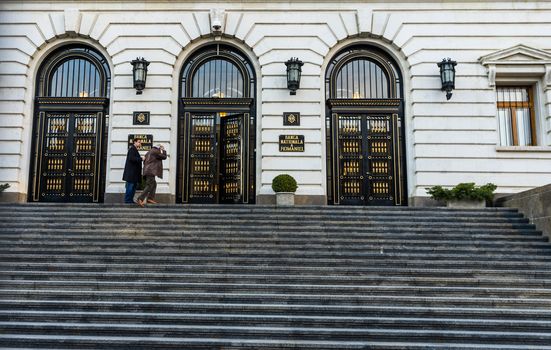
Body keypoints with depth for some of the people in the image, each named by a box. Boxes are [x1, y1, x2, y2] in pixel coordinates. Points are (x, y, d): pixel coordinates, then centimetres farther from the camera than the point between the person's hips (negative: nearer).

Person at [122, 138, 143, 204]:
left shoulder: (135, 150, 21)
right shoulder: (132, 149, -11)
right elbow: (131, 158, -23)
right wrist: (140, 159, -20)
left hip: (134, 173, 11)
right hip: (131, 173, -11)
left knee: (133, 186, 12)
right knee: (130, 187, -6)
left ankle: (130, 200, 17)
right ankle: (127, 200, -2)